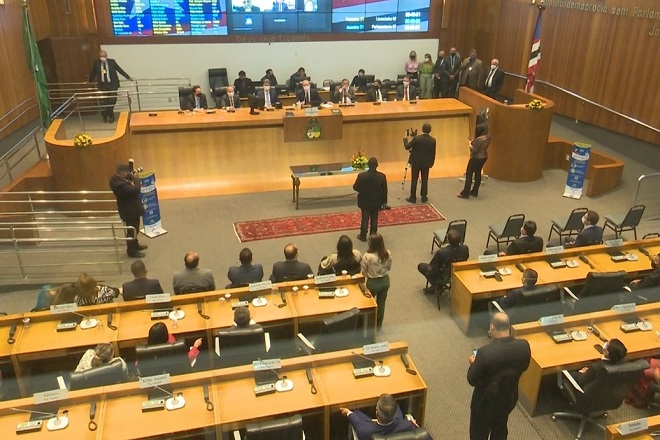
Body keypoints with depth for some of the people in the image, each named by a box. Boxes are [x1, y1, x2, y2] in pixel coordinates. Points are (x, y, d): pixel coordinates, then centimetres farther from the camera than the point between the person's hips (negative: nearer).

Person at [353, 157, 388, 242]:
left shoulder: (361, 175, -22)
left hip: (365, 202, -1)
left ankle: (363, 236, 24)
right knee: (374, 218, 17)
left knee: (365, 218, 13)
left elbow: (356, 188, -11)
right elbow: (384, 190, -7)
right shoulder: (382, 176, -17)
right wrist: (384, 200, 8)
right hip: (376, 202, 1)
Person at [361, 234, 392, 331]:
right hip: (385, 281, 4)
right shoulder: (388, 254, -17)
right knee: (381, 303, 24)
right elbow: (389, 267, 0)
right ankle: (379, 325, 43)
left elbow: (363, 272, -16)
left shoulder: (367, 256, -30)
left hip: (373, 283, -4)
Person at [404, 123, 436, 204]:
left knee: (414, 180, 6)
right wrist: (431, 163, 12)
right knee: (425, 180, 11)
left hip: (416, 162, -2)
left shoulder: (416, 138, -17)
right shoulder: (433, 140, -7)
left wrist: (405, 138, 5)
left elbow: (407, 147, -10)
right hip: (426, 163, 2)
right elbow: (433, 153, 0)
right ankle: (424, 197, 17)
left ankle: (413, 198, 10)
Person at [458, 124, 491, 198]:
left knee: (469, 174, 0)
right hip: (484, 157, 9)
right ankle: (474, 192, 22)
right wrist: (474, 142, 4)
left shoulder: (479, 139, -27)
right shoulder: (488, 137, 1)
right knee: (478, 173, 16)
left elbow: (474, 150, -23)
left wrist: (470, 144, -10)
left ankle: (465, 193, 3)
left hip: (476, 158, -9)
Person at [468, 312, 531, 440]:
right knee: (500, 430, 31)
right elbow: (524, 367, 2)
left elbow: (472, 380, -21)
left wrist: (473, 364, -2)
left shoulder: (485, 352, -34)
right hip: (509, 398, 5)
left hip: (485, 402, -5)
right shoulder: (523, 346, -19)